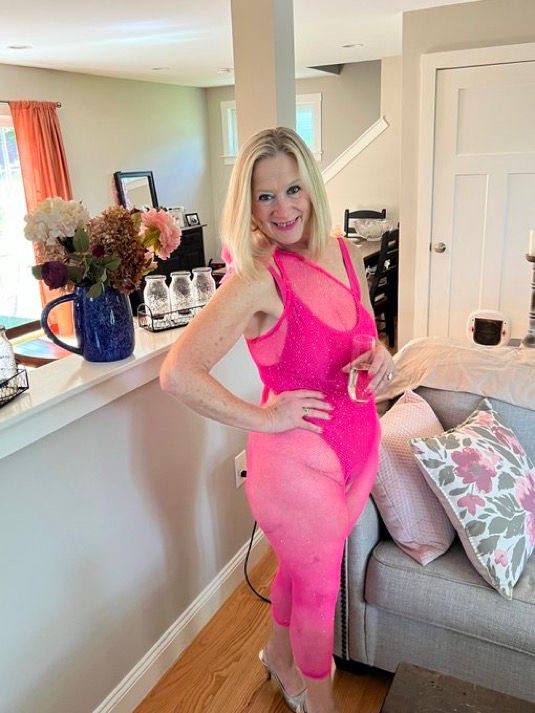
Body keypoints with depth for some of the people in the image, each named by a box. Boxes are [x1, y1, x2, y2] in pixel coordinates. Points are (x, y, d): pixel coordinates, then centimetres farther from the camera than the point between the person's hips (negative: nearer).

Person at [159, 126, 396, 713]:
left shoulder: (345, 252, -2)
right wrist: (263, 418, -21)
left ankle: (278, 655, 59)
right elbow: (177, 374, -31)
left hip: (358, 447, 7)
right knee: (319, 589, 16)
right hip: (298, 462, -7)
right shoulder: (256, 278, -24)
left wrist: (379, 357, -11)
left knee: (303, 568, 29)